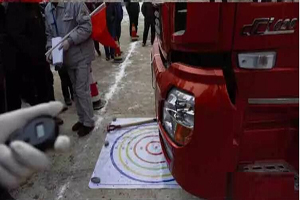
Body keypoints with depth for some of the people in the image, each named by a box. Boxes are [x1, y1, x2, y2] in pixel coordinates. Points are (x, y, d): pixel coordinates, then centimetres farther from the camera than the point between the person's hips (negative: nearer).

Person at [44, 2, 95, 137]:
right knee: (75, 89, 15)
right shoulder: (48, 9, 5)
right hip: (67, 56, 7)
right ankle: (82, 119, 31)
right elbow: (49, 33, 11)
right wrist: (50, 48, -5)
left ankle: (88, 122, 12)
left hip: (81, 54, -7)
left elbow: (86, 27, -19)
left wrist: (70, 41, -25)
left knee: (82, 90, -4)